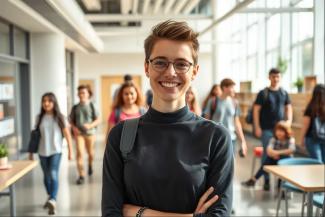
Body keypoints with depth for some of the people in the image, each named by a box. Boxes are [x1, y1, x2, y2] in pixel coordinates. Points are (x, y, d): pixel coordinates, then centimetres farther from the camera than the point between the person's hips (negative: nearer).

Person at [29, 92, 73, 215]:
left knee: (53, 175, -16)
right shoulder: (39, 118, 3)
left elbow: (67, 135, -1)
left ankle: (52, 201, -26)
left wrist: (70, 151, -3)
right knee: (47, 176, 14)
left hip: (56, 151, -3)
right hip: (42, 152, 3)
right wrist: (31, 152, 9)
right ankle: (50, 197, 33)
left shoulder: (59, 118, -3)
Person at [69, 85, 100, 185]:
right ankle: (81, 175, -9)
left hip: (90, 132, 0)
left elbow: (98, 120, -2)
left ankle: (90, 165, 47)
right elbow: (71, 120, 11)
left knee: (90, 152, 15)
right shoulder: (75, 107, 3)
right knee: (80, 153, -11)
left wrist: (90, 125, -19)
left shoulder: (91, 106, -2)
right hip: (79, 133, 0)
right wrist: (74, 127, -8)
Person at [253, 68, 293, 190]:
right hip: (267, 129, -3)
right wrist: (257, 127, -9)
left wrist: (289, 121, -3)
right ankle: (266, 180, 11)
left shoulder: (284, 93, 8)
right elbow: (256, 109, -4)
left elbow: (288, 107, 13)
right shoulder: (263, 93, -2)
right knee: (267, 153, 2)